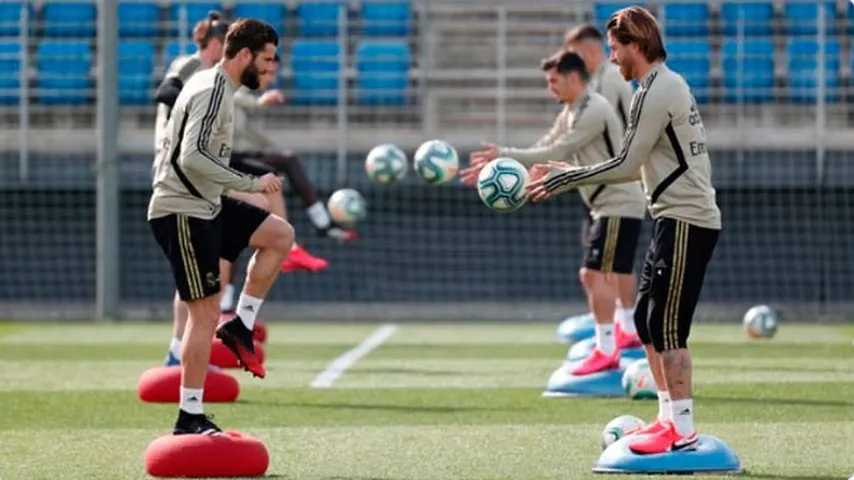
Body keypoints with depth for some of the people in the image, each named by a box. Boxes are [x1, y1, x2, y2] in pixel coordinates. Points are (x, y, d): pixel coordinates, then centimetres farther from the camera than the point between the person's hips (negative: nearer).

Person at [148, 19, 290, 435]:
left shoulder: (210, 85, 14)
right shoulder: (214, 92, -18)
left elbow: (184, 151, 24)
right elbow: (193, 156, -29)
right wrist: (251, 183, -24)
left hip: (204, 206, 10)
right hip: (183, 213, -10)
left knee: (280, 235, 13)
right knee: (206, 312, -8)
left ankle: (241, 326, 10)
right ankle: (190, 419, -4)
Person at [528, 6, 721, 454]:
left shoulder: (655, 93, -15)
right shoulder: (670, 84, 16)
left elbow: (626, 165, -16)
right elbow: (641, 165, 19)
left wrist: (564, 179, -7)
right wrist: (573, 174, 16)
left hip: (685, 222, -10)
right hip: (674, 219, 10)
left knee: (666, 327, -8)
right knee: (647, 320, 14)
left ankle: (682, 431, -6)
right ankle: (669, 417, 17)